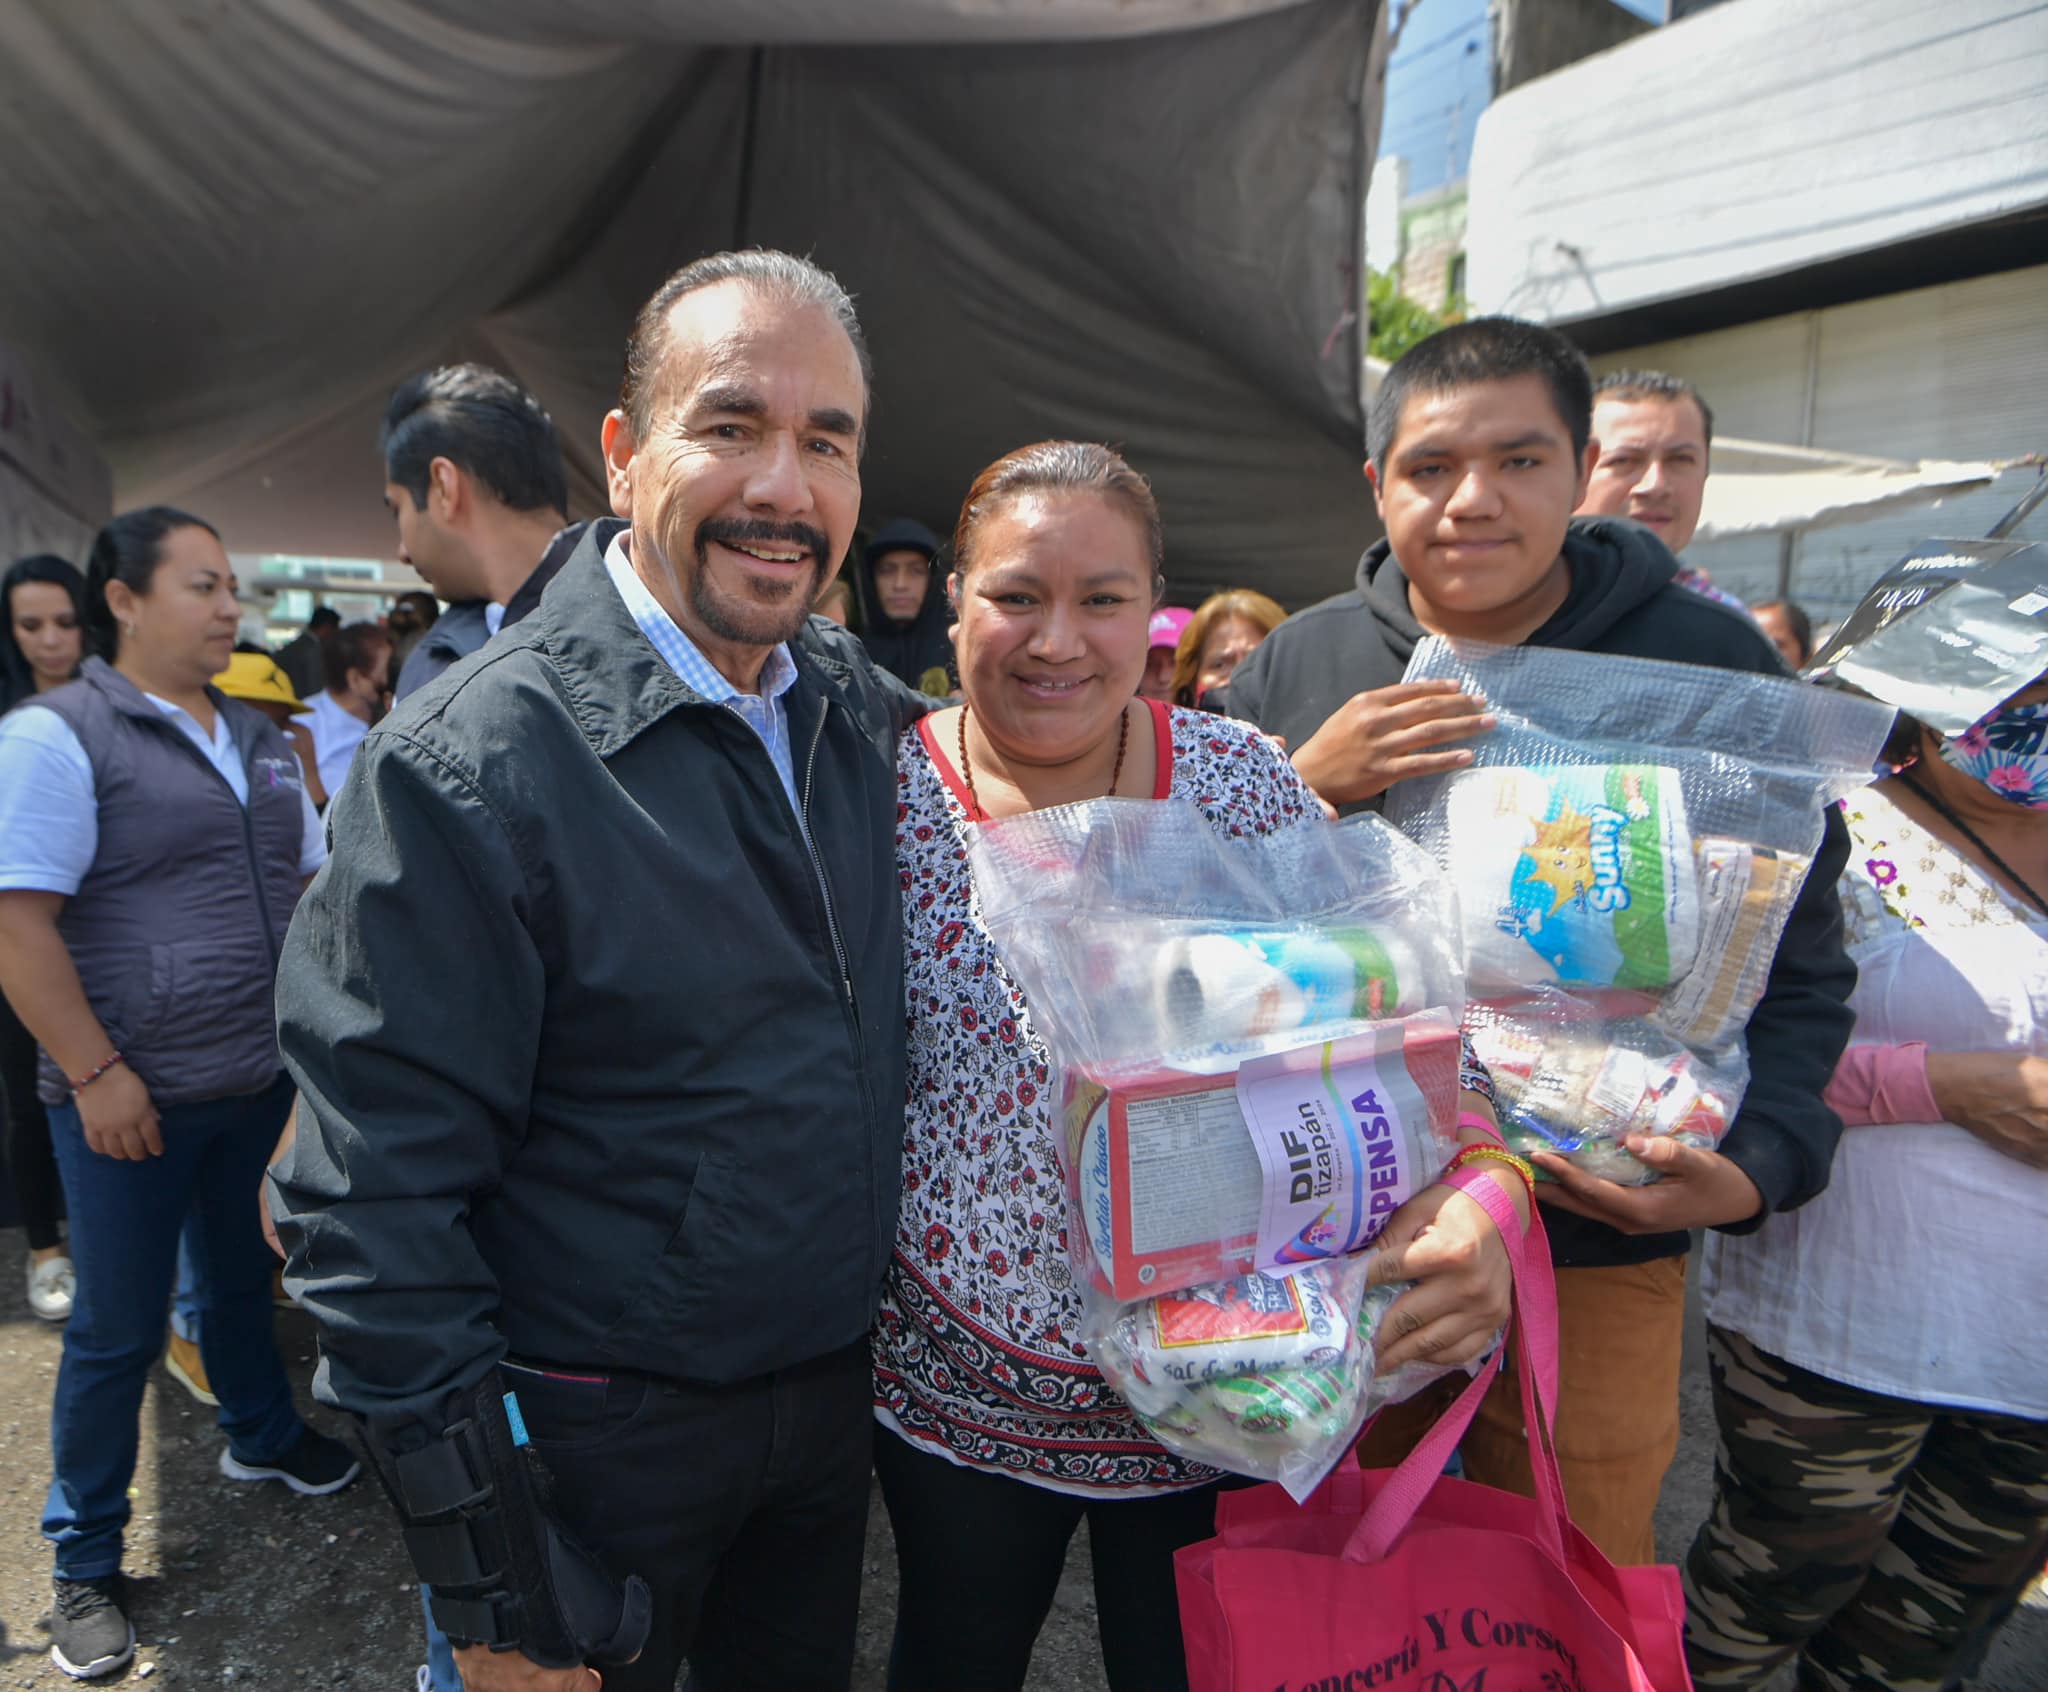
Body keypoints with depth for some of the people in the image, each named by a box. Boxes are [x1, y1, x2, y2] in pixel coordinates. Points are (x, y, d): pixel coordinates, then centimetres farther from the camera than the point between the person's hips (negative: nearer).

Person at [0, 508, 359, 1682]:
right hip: (133, 1100, -6)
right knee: (119, 1331, 8)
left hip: (264, 1082, 6)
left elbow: (310, 883, 16)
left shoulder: (259, 739, 9)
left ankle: (262, 1435, 46)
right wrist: (97, 1073, -18)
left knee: (243, 1279, 23)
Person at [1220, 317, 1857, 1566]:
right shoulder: (1299, 664, -1)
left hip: (1593, 1243, -1)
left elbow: (1800, 961, 0)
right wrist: (1305, 789, -17)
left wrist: (1759, 1163, -15)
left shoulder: (1711, 662, -4)